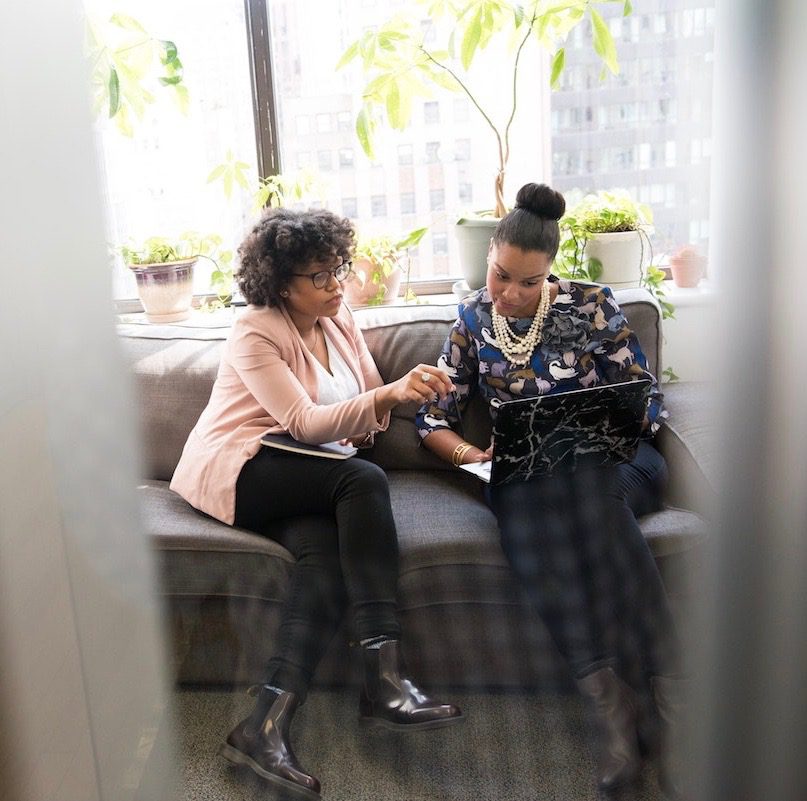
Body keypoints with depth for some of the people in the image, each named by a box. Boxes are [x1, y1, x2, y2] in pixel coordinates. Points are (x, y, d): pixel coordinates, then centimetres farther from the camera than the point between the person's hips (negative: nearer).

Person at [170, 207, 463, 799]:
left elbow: (373, 396, 16)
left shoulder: (340, 318, 12)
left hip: (298, 480, 6)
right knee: (364, 481, -30)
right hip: (235, 472, -6)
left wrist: (371, 418, -10)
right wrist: (391, 394, -34)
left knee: (328, 557, -28)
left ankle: (266, 728, -32)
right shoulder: (254, 334, -10)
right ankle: (385, 679, -35)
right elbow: (306, 423, -20)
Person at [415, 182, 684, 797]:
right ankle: (612, 698, -35)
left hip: (610, 461, -1)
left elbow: (646, 403, 2)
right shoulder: (474, 320, 8)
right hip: (521, 469, 2)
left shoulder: (592, 306, 1)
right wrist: (465, 453, -10)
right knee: (526, 501, -37)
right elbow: (434, 418, 11)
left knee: (578, 489, -39)